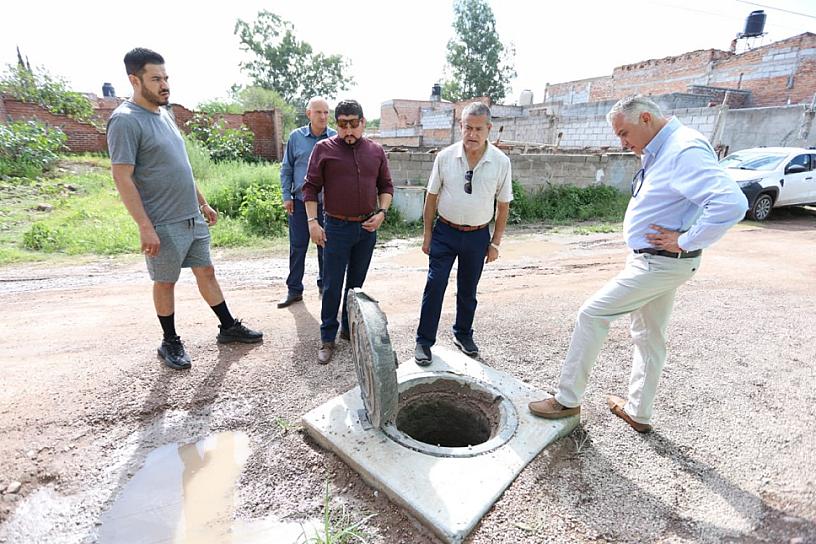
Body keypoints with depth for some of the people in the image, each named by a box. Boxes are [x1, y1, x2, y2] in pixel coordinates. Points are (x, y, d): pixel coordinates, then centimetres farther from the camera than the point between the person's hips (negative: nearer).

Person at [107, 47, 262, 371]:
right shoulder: (125, 120, -12)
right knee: (165, 282, 7)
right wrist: (145, 227, -21)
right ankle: (170, 343, 23)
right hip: (164, 224, -7)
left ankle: (229, 327, 25)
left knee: (206, 272, 13)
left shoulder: (164, 115, 13)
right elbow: (122, 178, -17)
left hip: (193, 218, 7)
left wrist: (203, 203, 19)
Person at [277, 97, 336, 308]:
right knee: (297, 247, 4)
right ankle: (294, 290, 15)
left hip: (327, 202, 0)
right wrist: (286, 196, 1)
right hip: (300, 202, 1)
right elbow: (286, 169, 8)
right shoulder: (296, 137, 3)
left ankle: (324, 285, 27)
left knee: (325, 246, 10)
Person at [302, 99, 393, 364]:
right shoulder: (324, 148, -2)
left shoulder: (376, 150, 6)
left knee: (356, 283, 14)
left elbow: (386, 186, 11)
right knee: (332, 285, 2)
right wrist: (312, 221, -10)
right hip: (337, 227, -3)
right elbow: (311, 188, -2)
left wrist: (382, 212, -4)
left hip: (368, 228, 3)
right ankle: (327, 338, 15)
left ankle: (350, 328, 30)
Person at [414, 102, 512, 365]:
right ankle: (424, 341, 11)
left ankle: (463, 334, 36)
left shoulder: (501, 161, -5)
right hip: (445, 232, -1)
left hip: (478, 235, 1)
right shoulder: (445, 156, -6)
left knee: (467, 290, 14)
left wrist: (495, 242, 2)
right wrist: (427, 235, 1)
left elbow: (503, 205, 2)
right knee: (434, 286, -3)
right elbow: (431, 197, 1)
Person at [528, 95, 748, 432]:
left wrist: (685, 241, -23)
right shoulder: (657, 152, 9)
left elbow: (731, 203, -31)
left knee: (591, 315, -6)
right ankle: (639, 413, 34)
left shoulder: (685, 151, -21)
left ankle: (567, 399, 8)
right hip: (655, 261, 10)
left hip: (659, 263, -10)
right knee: (649, 337, 17)